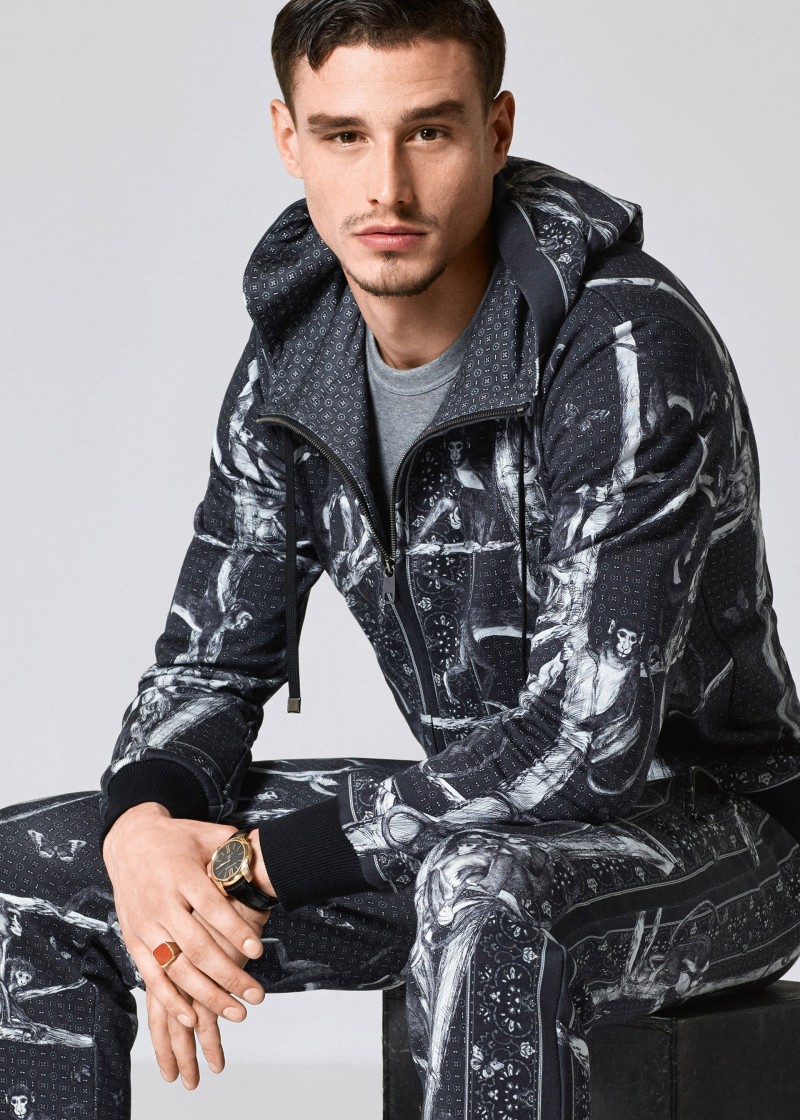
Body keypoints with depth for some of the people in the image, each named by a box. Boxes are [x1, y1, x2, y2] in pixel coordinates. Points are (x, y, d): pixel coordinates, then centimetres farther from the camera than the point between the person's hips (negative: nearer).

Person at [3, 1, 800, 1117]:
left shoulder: (633, 351, -25)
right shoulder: (294, 360, -2)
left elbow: (590, 732, -30)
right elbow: (212, 661, 5)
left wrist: (262, 863, -27)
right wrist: (143, 829, -19)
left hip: (699, 824, -7)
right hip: (482, 817, 7)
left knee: (482, 894, -42)